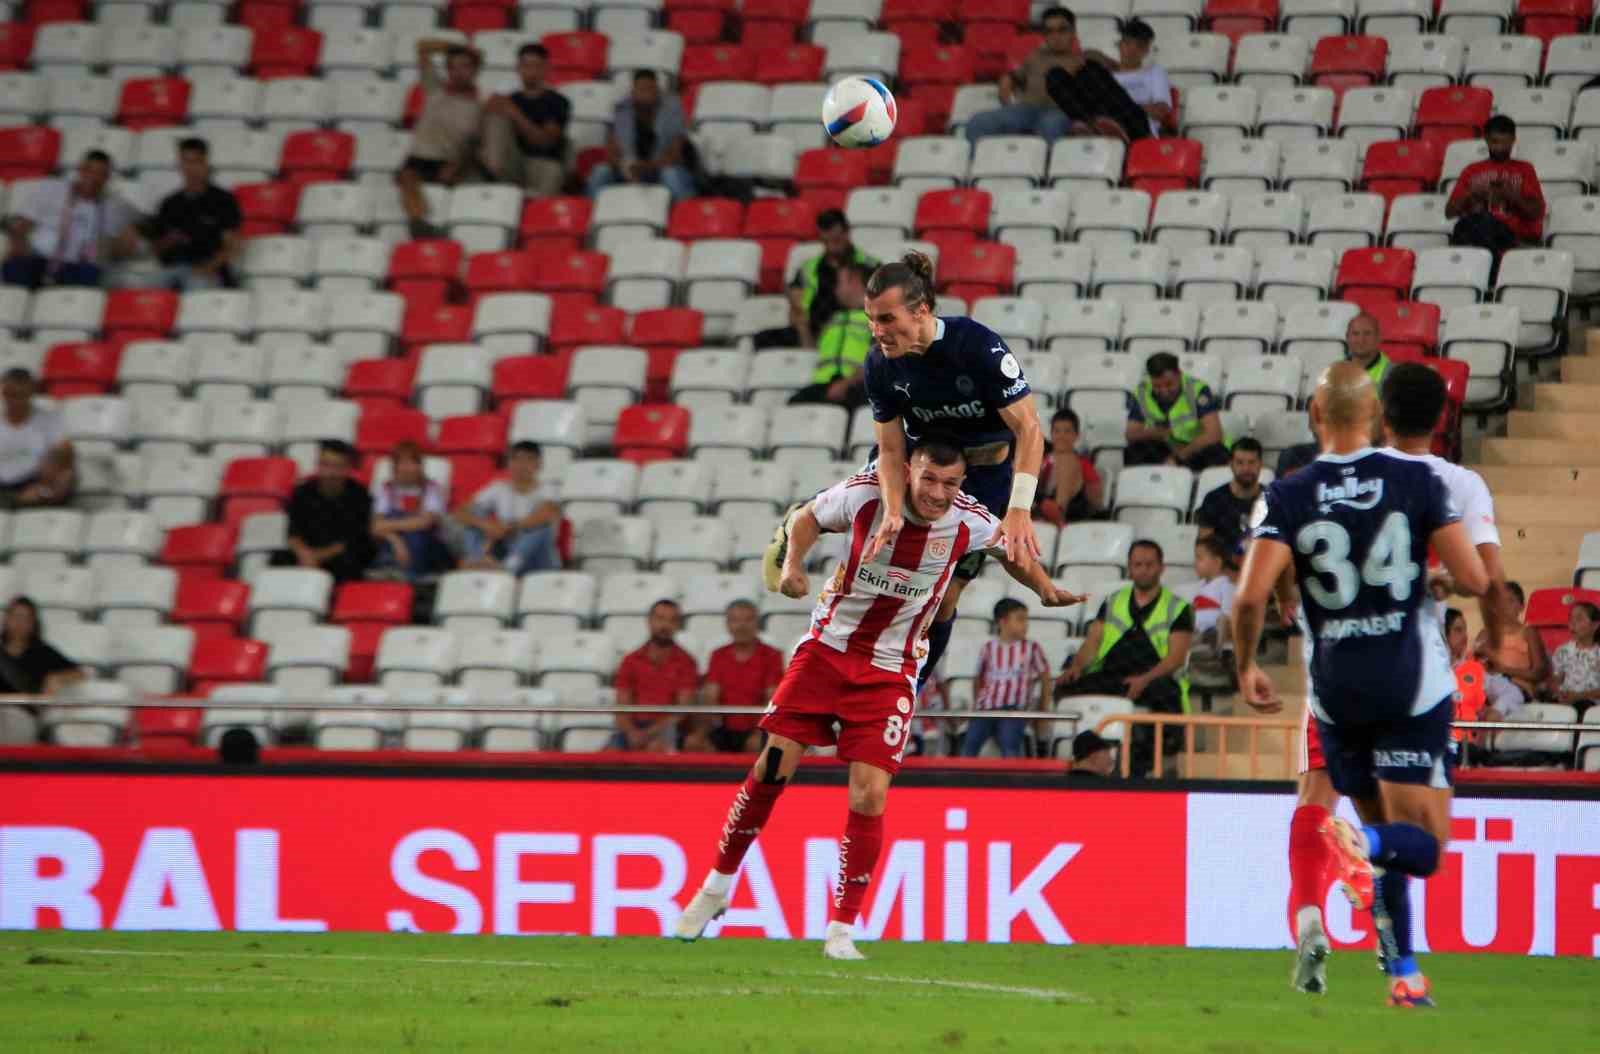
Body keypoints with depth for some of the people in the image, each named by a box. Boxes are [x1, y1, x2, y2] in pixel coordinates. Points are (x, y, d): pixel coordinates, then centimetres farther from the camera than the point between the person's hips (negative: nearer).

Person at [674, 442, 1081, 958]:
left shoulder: (970, 523, -11)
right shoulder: (865, 494, -15)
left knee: (869, 797, -12)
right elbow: (808, 516, 6)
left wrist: (1046, 588, -3)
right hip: (827, 648, 0)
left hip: (891, 672, 0)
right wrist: (793, 563, -11)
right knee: (771, 769, -4)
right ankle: (715, 889, 15)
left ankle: (841, 929, 0)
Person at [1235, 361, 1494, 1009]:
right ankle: (1358, 843, -35)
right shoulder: (1417, 479, -4)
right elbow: (1474, 580, -9)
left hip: (1336, 690, 2)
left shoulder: (1288, 496, -4)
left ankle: (1403, 974, 13)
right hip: (1412, 684, -2)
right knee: (1422, 843, -2)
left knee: (1384, 834, 19)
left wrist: (1246, 667, 3)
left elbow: (1251, 597, -15)